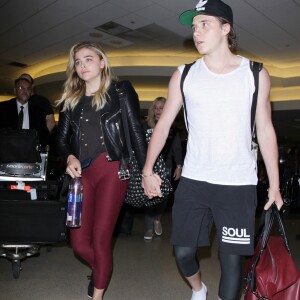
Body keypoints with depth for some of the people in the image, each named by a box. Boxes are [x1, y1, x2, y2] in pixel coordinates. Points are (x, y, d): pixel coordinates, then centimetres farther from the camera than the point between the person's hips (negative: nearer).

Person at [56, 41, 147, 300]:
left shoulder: (121, 91, 3)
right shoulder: (70, 99, 14)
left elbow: (136, 131, -1)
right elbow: (62, 139, 14)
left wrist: (146, 170, -7)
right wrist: (69, 157, -8)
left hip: (112, 169, -4)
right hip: (82, 172, 4)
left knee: (100, 238, -1)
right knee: (79, 242, 4)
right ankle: (102, 271, 37)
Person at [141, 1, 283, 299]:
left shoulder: (255, 74, 0)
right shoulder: (184, 75, 3)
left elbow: (265, 130, 4)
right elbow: (163, 124, 4)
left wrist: (274, 184, 2)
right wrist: (148, 170, -4)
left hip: (239, 185, -1)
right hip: (192, 182, 2)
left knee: (231, 257, 5)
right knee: (182, 251, 8)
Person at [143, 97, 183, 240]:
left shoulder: (172, 128, 3)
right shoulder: (146, 126, 1)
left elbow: (177, 148, 4)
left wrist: (179, 166, 1)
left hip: (165, 167, 1)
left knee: (163, 196, 3)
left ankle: (157, 219, 32)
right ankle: (149, 227, 12)